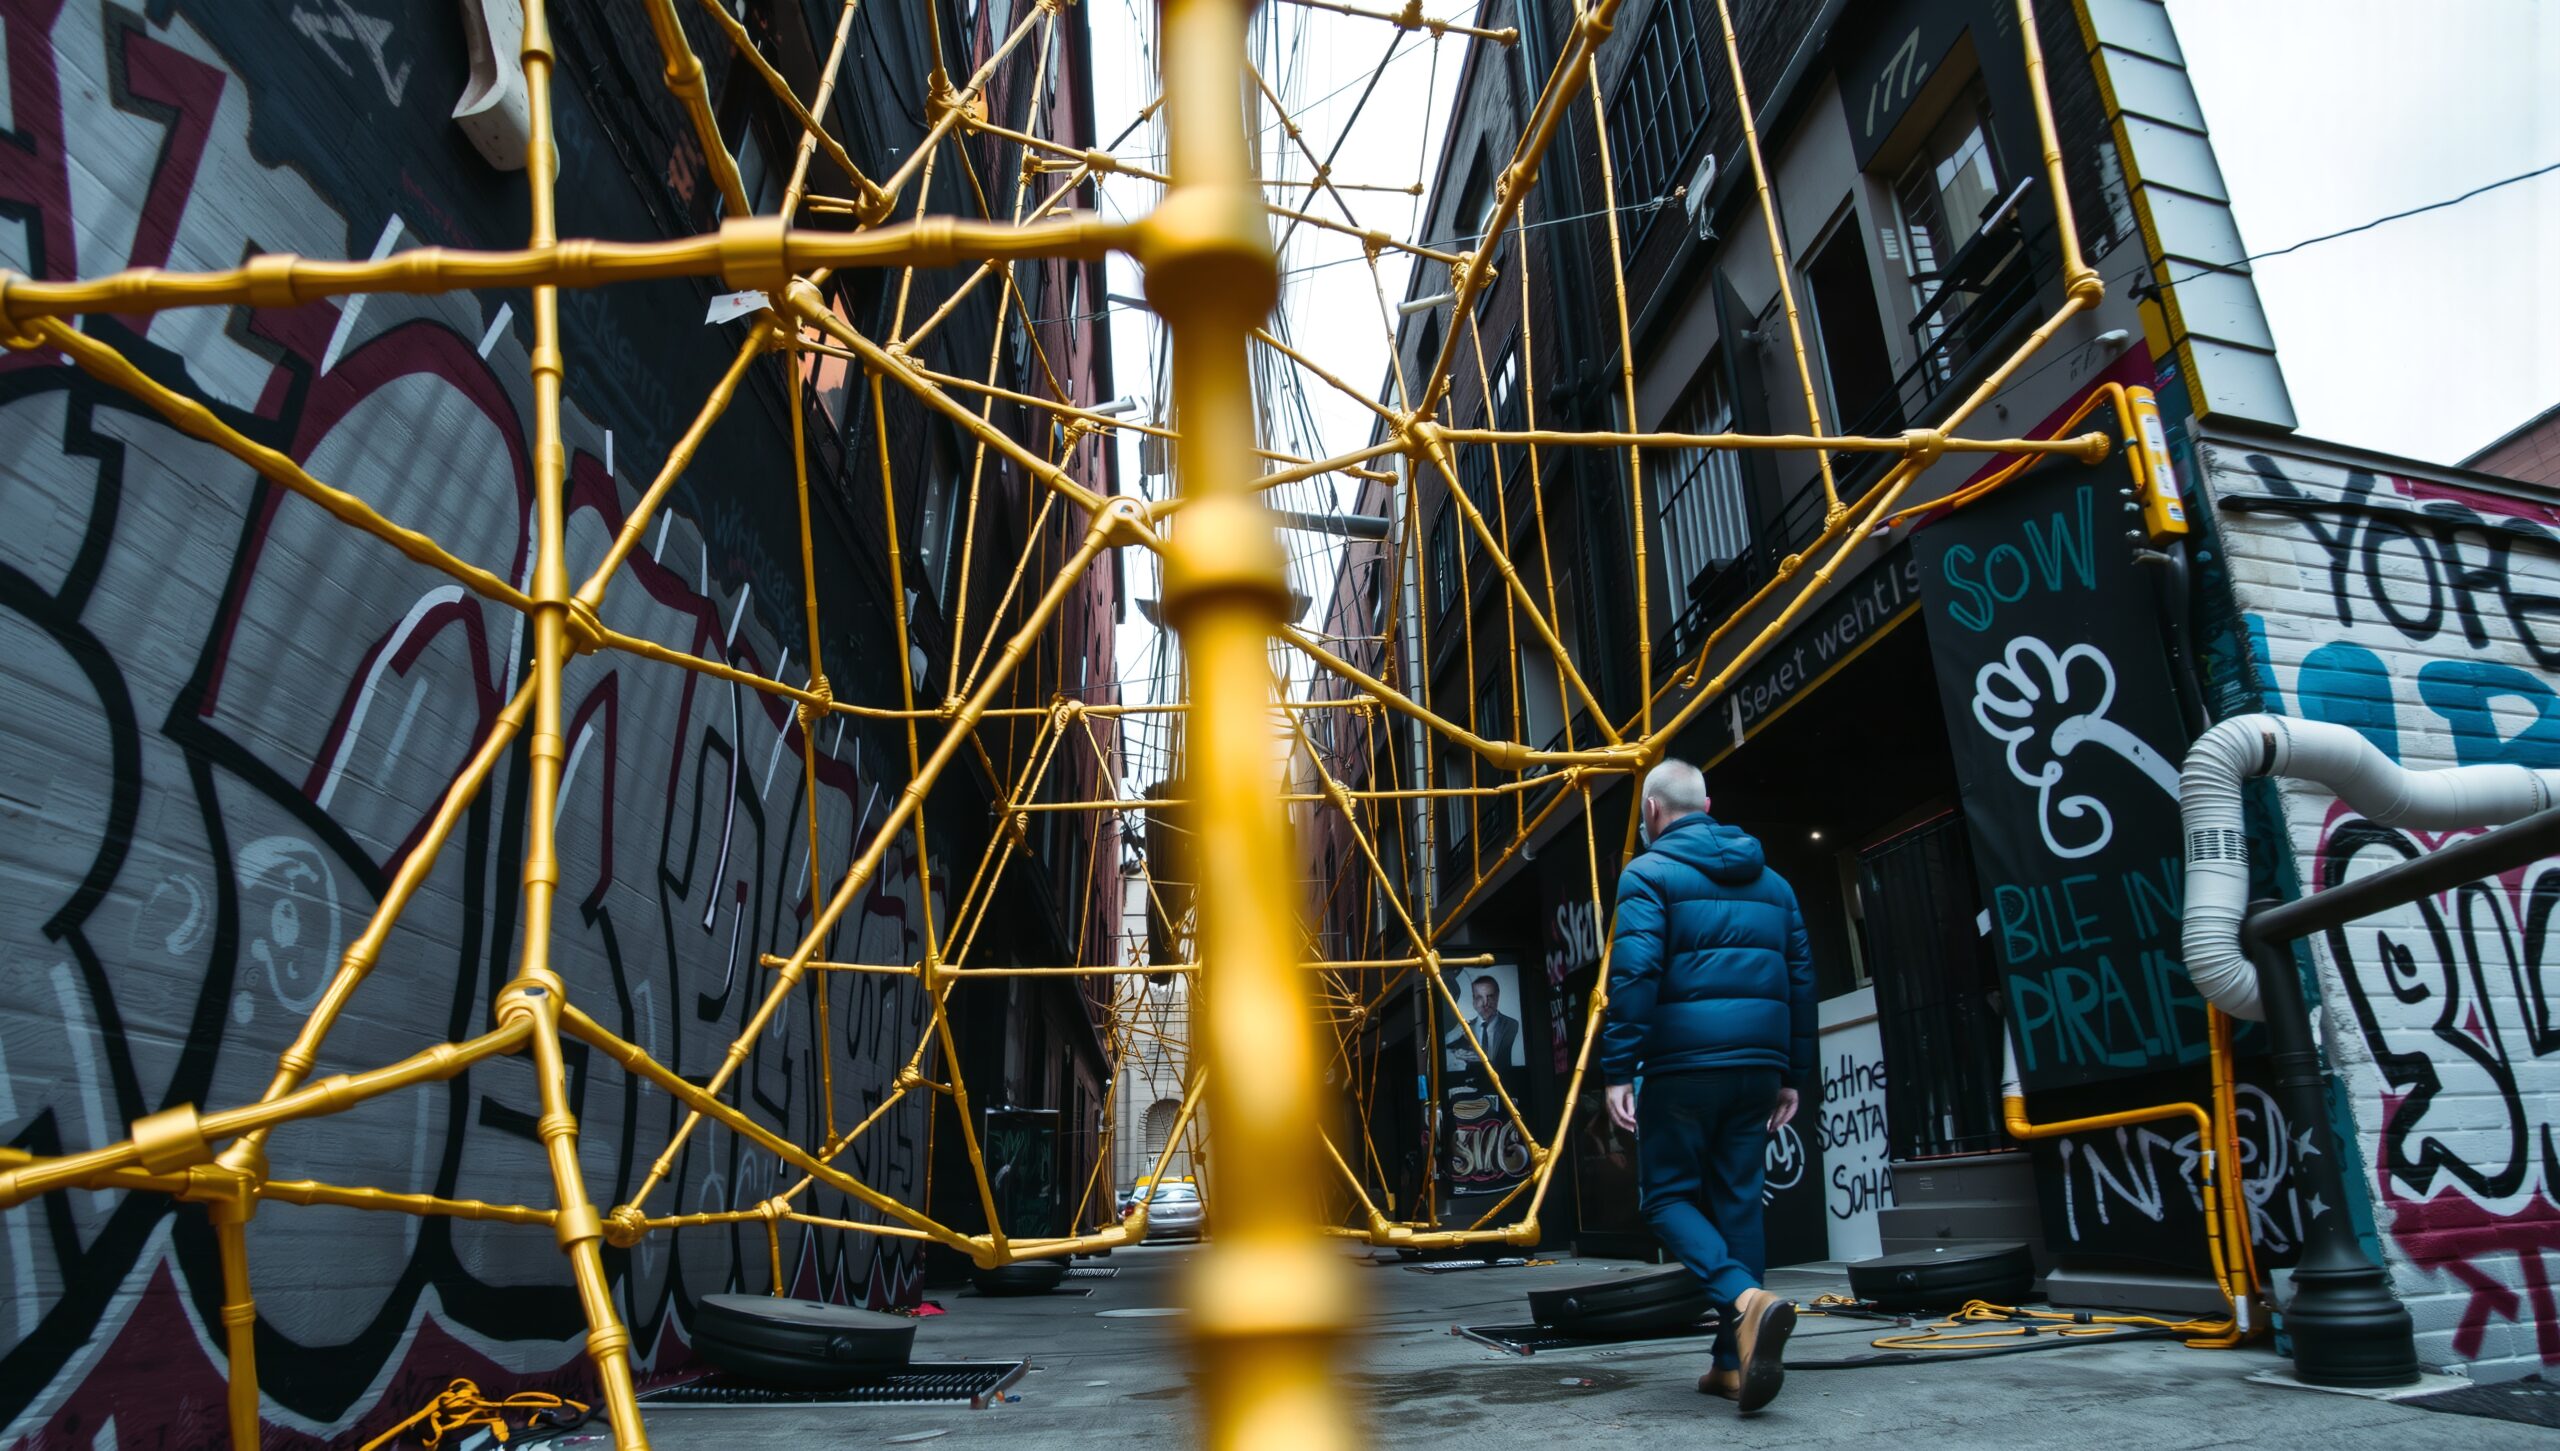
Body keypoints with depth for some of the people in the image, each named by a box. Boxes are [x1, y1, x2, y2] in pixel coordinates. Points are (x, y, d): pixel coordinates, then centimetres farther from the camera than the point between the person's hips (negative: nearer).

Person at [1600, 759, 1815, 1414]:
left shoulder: (1649, 873, -4)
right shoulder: (1770, 880, 16)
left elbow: (1633, 973, -15)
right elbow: (1801, 977, 14)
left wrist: (1619, 1071, -14)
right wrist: (1795, 1075, 18)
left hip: (1684, 1064, -6)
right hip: (1757, 1064, 6)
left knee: (1669, 1196, 5)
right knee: (1738, 1201, 12)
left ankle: (1745, 1300, -19)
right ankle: (1734, 1361, 13)